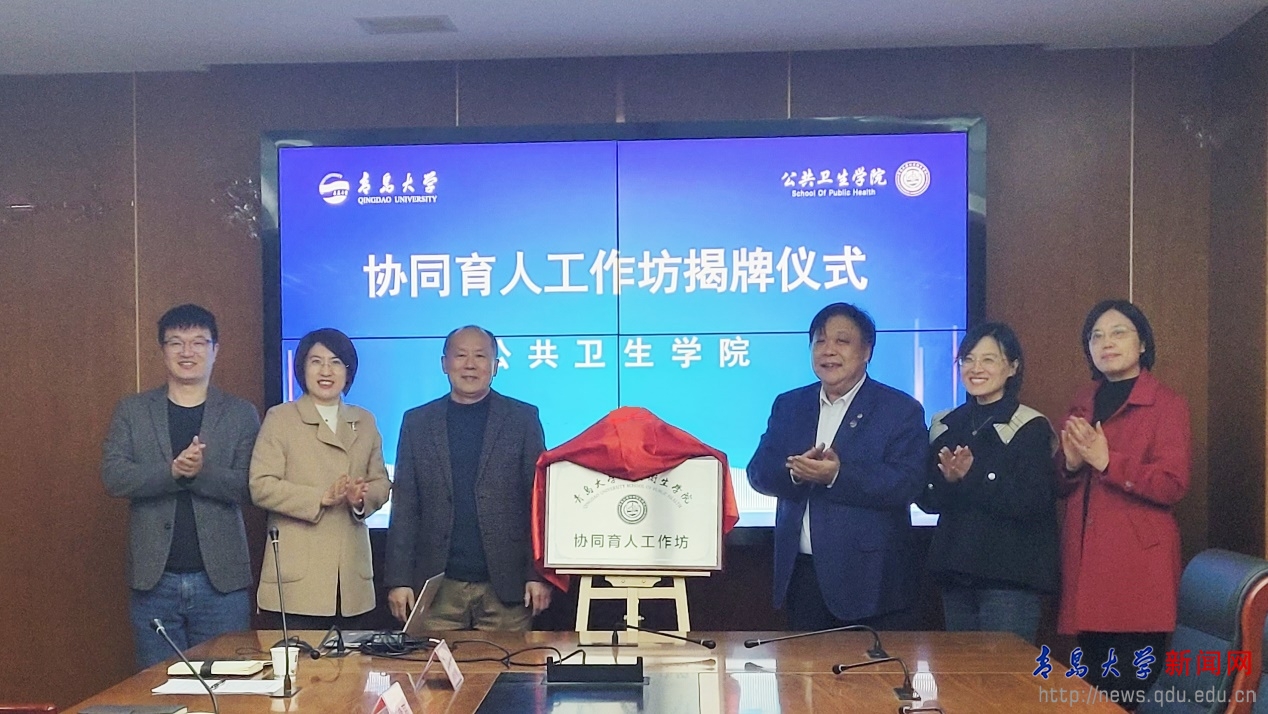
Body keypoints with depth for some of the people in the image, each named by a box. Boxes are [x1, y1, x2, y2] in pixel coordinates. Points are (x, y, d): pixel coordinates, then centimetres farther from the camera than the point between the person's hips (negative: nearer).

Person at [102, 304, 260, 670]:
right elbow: (113, 477, -5)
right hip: (154, 580, 1)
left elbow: (250, 488, -5)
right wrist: (173, 470, -19)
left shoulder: (241, 414, 4)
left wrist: (202, 472, -22)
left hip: (221, 580, -1)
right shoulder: (131, 410, 8)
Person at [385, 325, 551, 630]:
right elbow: (404, 507, 8)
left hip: (506, 587, -1)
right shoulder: (417, 422, 9)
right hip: (438, 587, 1)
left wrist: (538, 575, -4)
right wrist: (399, 579, 2)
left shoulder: (523, 419, 5)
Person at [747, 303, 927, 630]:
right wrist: (794, 471, -18)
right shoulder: (788, 405, 12)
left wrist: (837, 475, -25)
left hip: (869, 577, -4)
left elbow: (906, 484, -14)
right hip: (801, 575, 4)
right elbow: (759, 472, 4)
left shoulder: (902, 410, -3)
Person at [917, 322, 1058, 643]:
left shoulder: (1031, 428, -6)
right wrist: (948, 480, -13)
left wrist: (973, 477, -21)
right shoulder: (944, 425, 9)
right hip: (955, 572, 5)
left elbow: (1034, 504, -15)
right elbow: (926, 500, 7)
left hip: (1010, 579, -5)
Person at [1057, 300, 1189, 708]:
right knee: (1094, 685, 10)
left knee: (1132, 690, -5)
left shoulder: (1167, 404, -2)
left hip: (1138, 564, -6)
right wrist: (1071, 464, -3)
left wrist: (1106, 462, -18)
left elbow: (1172, 485, -13)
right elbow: (1061, 486, 19)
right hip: (1086, 561, 6)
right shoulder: (1082, 405, 16)